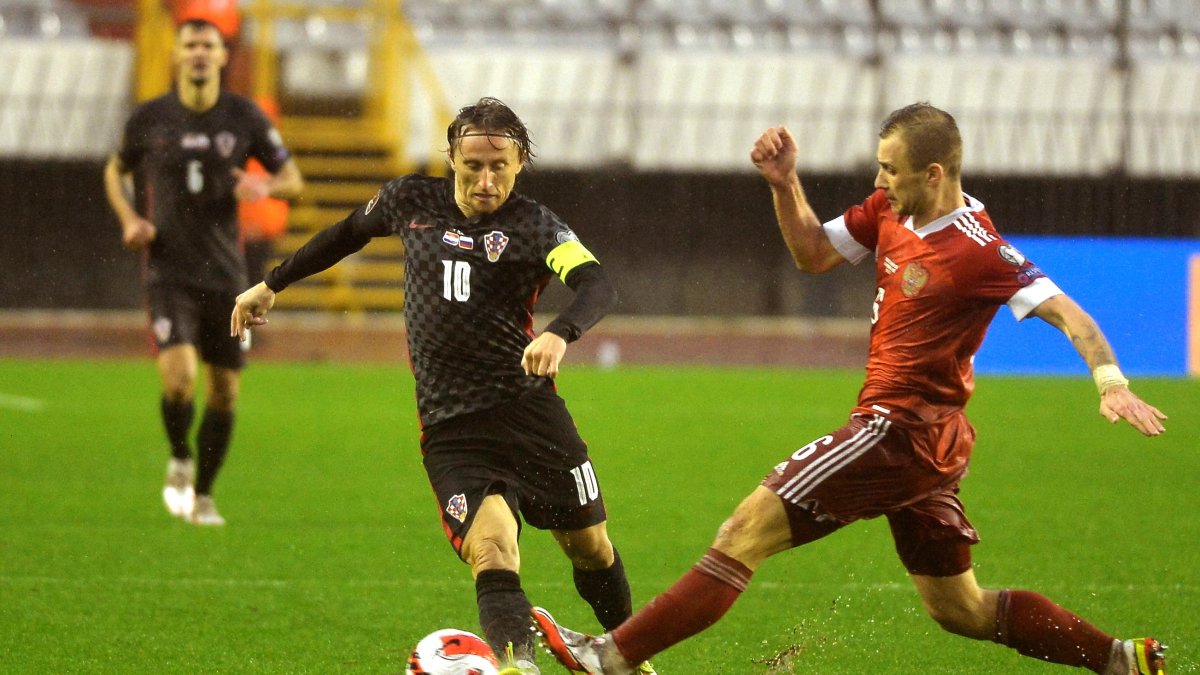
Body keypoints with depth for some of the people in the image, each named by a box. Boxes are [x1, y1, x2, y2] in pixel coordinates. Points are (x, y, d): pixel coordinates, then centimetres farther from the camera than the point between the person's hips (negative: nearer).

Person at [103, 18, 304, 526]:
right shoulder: (149, 119, -1)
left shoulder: (244, 118, 0)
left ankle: (203, 493, 25)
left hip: (225, 272, 2)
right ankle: (180, 461, 9)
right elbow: (116, 171, 16)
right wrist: (130, 220, -2)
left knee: (225, 389, 6)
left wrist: (266, 186, -16)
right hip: (169, 272, -2)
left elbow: (293, 179, 7)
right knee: (179, 377, -20)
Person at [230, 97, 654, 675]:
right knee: (491, 549, -22)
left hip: (529, 408, 0)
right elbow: (350, 233, 28)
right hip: (450, 427, 0)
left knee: (590, 546, 8)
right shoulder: (412, 201, 7)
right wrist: (272, 284, 34)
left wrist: (559, 333, -42)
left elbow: (597, 285, -21)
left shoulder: (533, 226, -3)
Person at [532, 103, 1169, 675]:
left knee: (748, 528, -11)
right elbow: (813, 254, 19)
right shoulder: (890, 211, 6)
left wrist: (1111, 381, -36)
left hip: (900, 430, -10)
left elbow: (1068, 314, -22)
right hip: (923, 439, 10)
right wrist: (784, 184, 4)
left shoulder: (976, 251, -18)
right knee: (960, 610, 17)